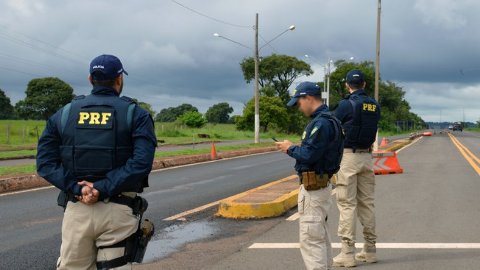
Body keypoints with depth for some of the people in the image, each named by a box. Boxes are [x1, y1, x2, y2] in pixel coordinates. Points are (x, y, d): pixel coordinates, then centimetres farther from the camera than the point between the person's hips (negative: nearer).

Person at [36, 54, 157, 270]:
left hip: (77, 210, 2)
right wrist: (103, 188, -15)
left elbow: (45, 162, -2)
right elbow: (141, 162, -14)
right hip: (118, 211, -2)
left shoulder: (64, 114, 9)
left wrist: (77, 189, -10)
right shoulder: (136, 114, 1)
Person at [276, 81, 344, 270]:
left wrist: (290, 149, -8)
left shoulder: (321, 123, -19)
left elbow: (309, 155, -24)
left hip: (313, 189, -11)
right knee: (321, 238, 19)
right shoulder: (327, 120, 14)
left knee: (310, 240, -7)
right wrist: (296, 148, 8)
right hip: (321, 185, 11)